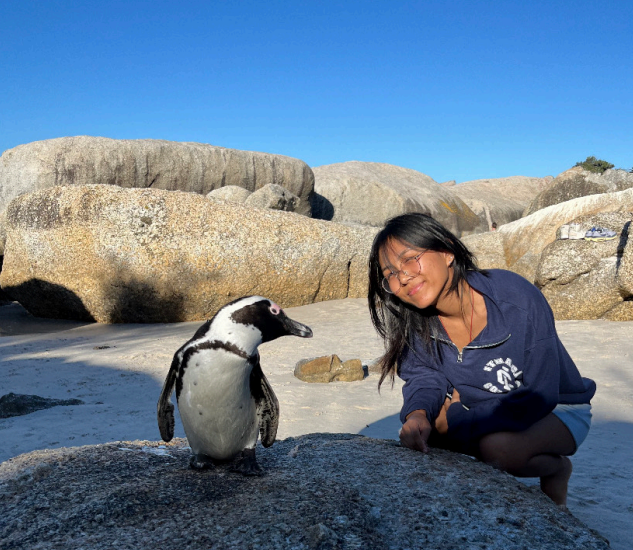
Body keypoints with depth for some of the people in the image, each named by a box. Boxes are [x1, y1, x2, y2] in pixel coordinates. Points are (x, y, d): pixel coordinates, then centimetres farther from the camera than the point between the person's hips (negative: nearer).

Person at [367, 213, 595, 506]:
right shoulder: (417, 321, -17)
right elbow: (424, 377, -9)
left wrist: (454, 420, -30)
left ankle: (556, 468, 2)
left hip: (557, 410, -5)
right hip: (487, 409, 5)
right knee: (421, 426, -18)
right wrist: (417, 414, -34)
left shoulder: (518, 300, -33)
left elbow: (538, 398, -29)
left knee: (499, 447, -33)